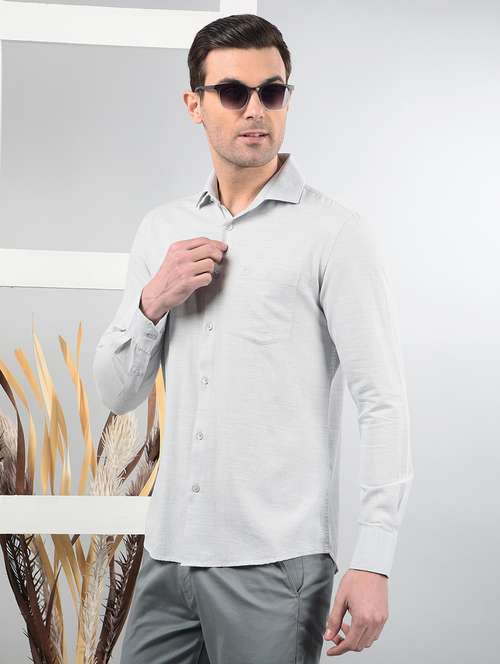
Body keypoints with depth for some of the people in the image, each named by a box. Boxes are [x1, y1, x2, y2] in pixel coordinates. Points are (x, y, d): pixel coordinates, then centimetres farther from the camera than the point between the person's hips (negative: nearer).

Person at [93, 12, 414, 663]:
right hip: (170, 553, 5)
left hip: (275, 563, -5)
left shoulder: (337, 234, -5)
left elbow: (384, 404, -9)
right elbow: (117, 392, 13)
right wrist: (153, 301, -5)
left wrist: (372, 564, -14)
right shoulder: (161, 230, 11)